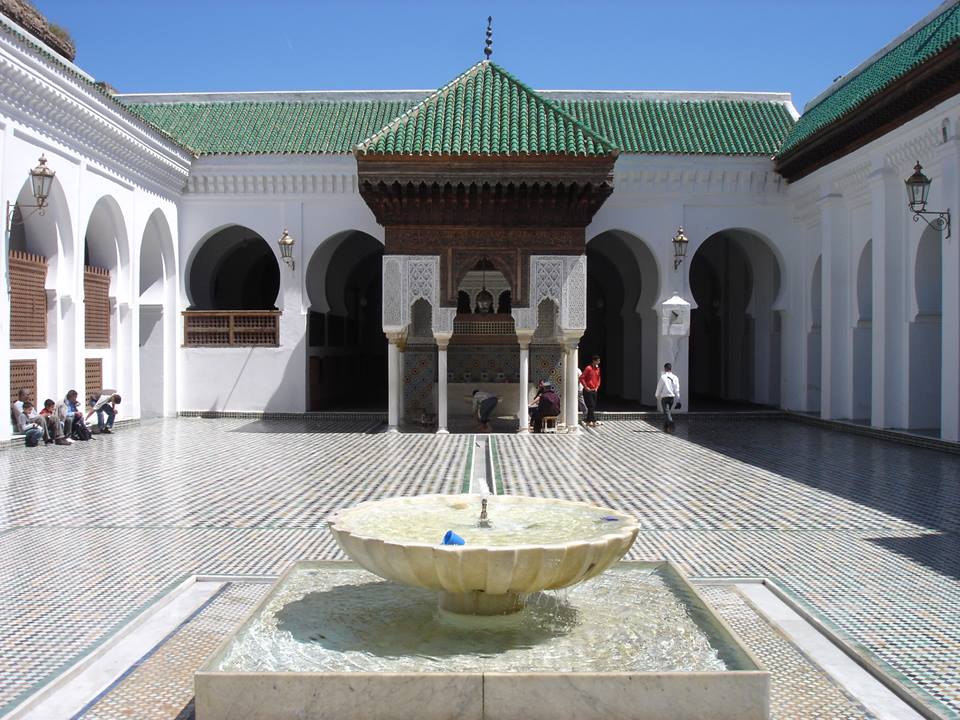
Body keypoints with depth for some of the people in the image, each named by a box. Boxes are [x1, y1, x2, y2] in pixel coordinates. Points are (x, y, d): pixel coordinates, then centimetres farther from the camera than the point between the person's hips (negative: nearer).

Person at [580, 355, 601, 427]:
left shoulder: (597, 369, 10)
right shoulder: (588, 368, -13)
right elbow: (581, 378, -16)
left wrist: (597, 387, 10)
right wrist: (586, 387, -16)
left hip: (594, 391, 8)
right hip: (588, 391, -8)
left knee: (593, 407, 8)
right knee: (591, 406, -10)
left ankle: (588, 421, 15)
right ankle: (594, 421, -10)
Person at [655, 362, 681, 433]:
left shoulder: (663, 377, -9)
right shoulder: (675, 378, 2)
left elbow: (659, 388, -4)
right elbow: (677, 390, 2)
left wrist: (657, 396, 14)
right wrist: (678, 401, 7)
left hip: (664, 397, -5)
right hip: (672, 397, 5)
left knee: (666, 412, -6)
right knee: (669, 412, 16)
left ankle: (671, 423, -30)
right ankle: (666, 427, 22)